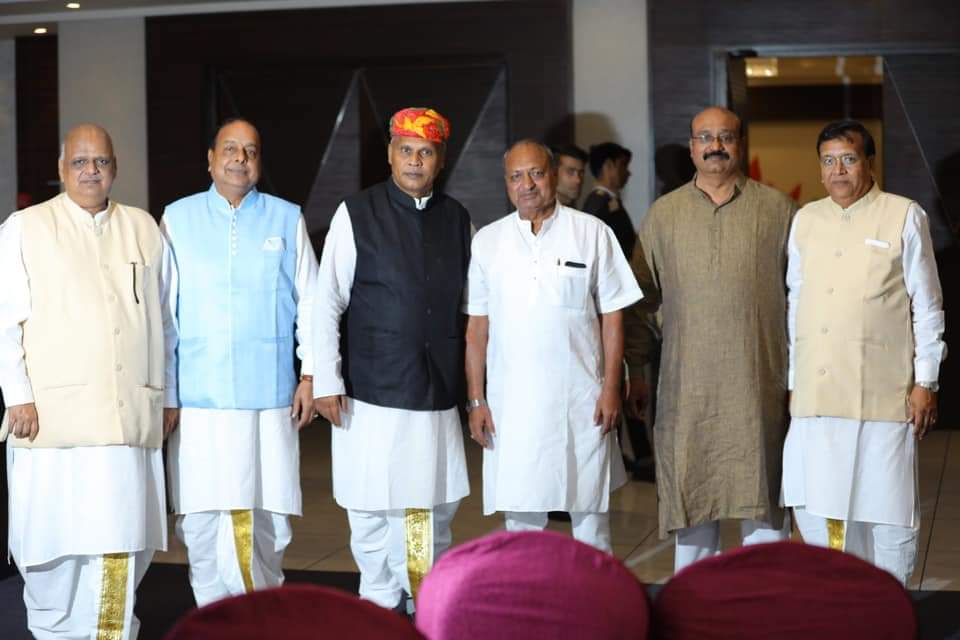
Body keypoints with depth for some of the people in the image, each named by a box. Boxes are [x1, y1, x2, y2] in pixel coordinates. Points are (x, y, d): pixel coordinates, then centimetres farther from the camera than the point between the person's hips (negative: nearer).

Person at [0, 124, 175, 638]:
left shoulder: (143, 229, 15)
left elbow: (166, 320, 18)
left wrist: (168, 396, 16)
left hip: (131, 416, 2)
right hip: (52, 415, -2)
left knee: (122, 539, -1)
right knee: (55, 536, 1)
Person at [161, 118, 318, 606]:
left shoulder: (287, 219, 8)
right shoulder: (177, 218, 7)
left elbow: (310, 302, 9)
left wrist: (310, 374, 3)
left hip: (269, 394, 0)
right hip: (197, 396, 0)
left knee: (266, 513, 1)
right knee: (201, 517, 0)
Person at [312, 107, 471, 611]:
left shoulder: (457, 220, 7)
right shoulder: (355, 215, -3)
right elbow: (327, 302, -3)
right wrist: (326, 381, -7)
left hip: (438, 394, 3)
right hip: (372, 393, -3)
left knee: (437, 505, 7)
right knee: (372, 509, 3)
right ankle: (381, 604, 18)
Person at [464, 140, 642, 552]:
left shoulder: (593, 233, 2)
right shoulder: (488, 241, 7)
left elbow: (612, 316, 2)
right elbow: (477, 326, 8)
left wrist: (611, 388, -4)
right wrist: (476, 400, 3)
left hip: (580, 402, -2)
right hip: (511, 405, 2)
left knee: (590, 512, 5)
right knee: (521, 517, 6)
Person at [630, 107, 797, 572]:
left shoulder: (776, 208, 6)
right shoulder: (664, 212, 10)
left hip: (758, 380, -1)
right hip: (686, 381, 1)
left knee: (763, 494, 0)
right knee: (690, 493, 6)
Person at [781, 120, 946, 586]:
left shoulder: (904, 217, 1)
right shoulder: (805, 220, 13)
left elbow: (927, 307, 2)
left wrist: (925, 382, -3)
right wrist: (792, 381, 14)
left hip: (881, 393, -4)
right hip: (815, 396, 4)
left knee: (888, 511, 1)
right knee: (814, 508, 4)